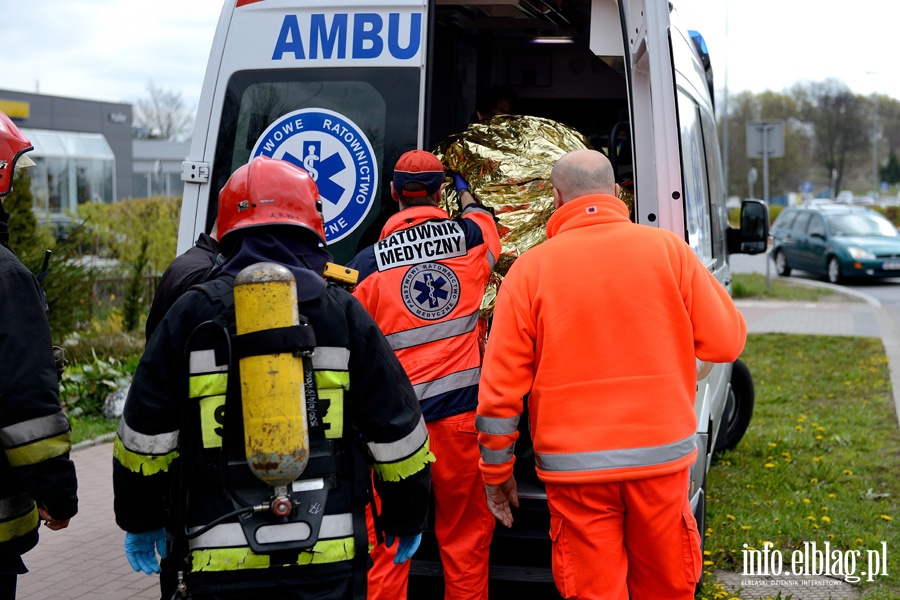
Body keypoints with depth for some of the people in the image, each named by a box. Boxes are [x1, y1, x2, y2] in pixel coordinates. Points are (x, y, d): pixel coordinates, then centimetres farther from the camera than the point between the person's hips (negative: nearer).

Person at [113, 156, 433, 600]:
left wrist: (140, 521, 19)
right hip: (328, 560, 1)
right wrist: (407, 520, 19)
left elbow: (145, 436, 4)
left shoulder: (191, 315, 0)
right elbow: (396, 433, 4)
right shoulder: (343, 315, 1)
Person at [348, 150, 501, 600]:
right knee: (465, 535, 12)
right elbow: (482, 220, 29)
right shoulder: (470, 238, 2)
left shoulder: (367, 264, -3)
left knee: (386, 542, 6)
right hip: (461, 412, 2)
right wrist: (467, 196, 50)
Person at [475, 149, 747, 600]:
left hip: (575, 466, -1)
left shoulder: (530, 268, -4)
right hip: (661, 455, 2)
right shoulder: (668, 250, -2)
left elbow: (500, 386, -3)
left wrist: (496, 472, 8)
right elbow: (725, 342, 2)